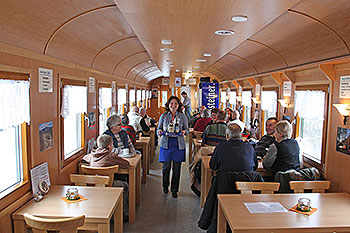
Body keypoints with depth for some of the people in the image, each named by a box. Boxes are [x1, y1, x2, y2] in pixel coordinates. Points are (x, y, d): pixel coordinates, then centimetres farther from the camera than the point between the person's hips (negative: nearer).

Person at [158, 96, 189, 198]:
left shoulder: (182, 116, 5)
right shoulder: (163, 116, 6)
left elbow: (187, 129, 10)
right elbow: (158, 129, 11)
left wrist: (184, 131, -13)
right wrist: (159, 131, -11)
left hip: (178, 144, 0)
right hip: (166, 144, 0)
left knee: (177, 168, 3)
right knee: (166, 167, 3)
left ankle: (174, 190, 19)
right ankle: (165, 186, 29)